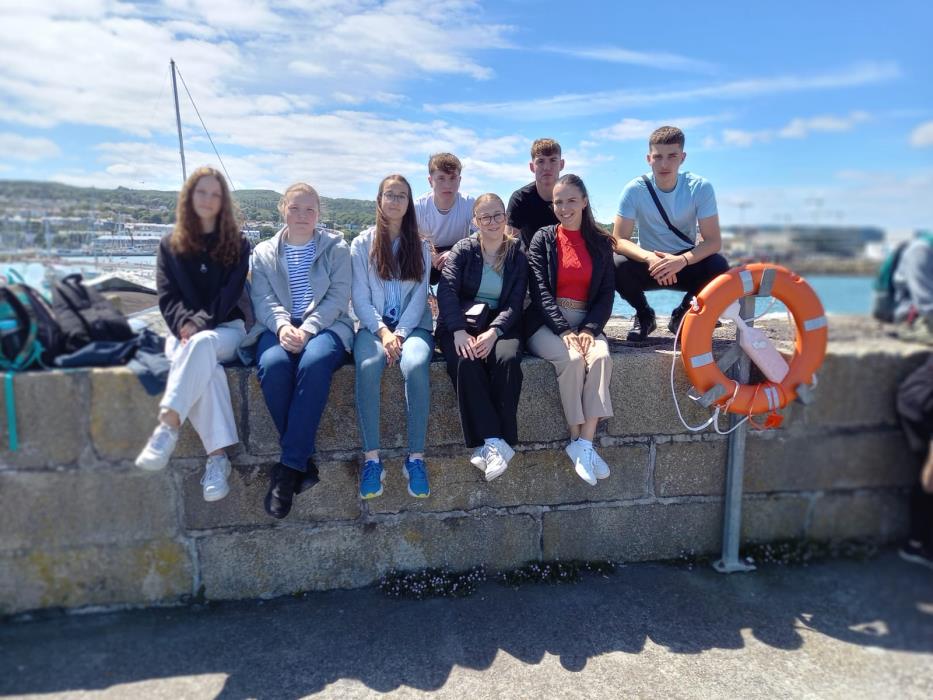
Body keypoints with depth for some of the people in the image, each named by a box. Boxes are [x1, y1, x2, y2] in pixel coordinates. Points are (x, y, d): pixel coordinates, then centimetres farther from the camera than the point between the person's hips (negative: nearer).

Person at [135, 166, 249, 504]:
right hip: (183, 331, 1)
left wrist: (201, 323, -18)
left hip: (226, 328, -1)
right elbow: (167, 296, 4)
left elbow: (231, 294, -2)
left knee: (203, 344, -39)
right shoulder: (170, 246, 14)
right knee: (203, 365, -35)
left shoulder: (237, 244, 9)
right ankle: (216, 455, -39)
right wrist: (184, 323, -18)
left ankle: (168, 425, -43)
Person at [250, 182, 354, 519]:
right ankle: (305, 459, -20)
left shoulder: (336, 247, 13)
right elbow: (262, 299, 6)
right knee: (272, 365, -33)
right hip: (281, 327, 2)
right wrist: (282, 326, -17)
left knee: (314, 362, -37)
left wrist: (307, 329, -16)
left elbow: (337, 297, 0)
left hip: (326, 326, -2)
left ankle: (290, 466, -29)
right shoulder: (263, 252, 19)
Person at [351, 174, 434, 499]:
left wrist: (400, 334, -12)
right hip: (374, 325, 0)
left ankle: (416, 457, -25)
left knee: (416, 366, -34)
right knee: (367, 366, -34)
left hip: (413, 325, 0)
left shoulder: (420, 246, 11)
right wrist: (383, 331, -14)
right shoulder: (363, 244, 9)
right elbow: (360, 297, 2)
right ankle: (371, 458, -26)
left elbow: (419, 296, 3)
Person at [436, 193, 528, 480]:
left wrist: (493, 332, -20)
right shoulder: (463, 249, 5)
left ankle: (489, 444, -25)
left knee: (508, 360, -32)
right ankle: (493, 442, -29)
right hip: (460, 324, 0)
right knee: (465, 362, -33)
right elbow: (447, 290, -9)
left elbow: (514, 303, 0)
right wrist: (459, 331, -25)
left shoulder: (517, 255, 8)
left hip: (500, 324, 1)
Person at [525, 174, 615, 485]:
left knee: (601, 357, -29)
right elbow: (540, 291, -5)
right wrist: (564, 331, -18)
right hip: (546, 323, -2)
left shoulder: (601, 242, 12)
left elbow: (606, 294, 6)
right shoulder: (543, 238, 5)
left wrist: (589, 329, -12)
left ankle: (585, 444, -28)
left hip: (586, 322, 2)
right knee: (573, 359, -31)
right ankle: (577, 441, -18)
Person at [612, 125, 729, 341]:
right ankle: (644, 315, 1)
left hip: (686, 264, 1)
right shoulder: (635, 190, -14)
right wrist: (649, 257, -37)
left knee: (718, 266, -29)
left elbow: (713, 240, -16)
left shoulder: (700, 188, -12)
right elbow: (619, 240, -18)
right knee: (616, 265, -30)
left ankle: (682, 316, 2)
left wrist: (682, 260, -35)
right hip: (649, 264, 0)